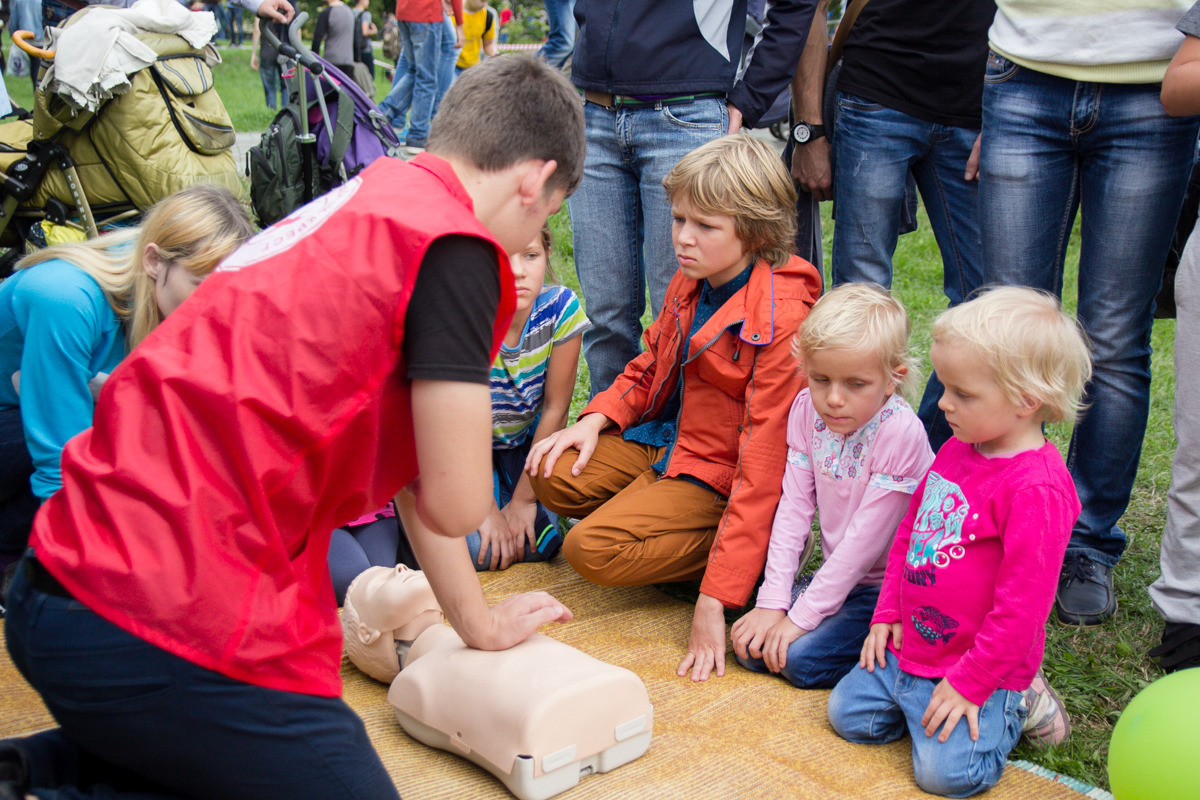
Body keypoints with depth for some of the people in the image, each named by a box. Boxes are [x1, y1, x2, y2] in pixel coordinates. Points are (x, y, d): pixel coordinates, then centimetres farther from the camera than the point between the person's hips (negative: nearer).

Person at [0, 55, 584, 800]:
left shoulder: (358, 205, 18)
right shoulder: (453, 242, -12)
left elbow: (409, 475, 24)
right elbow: (455, 504, -14)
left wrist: (479, 624, 31)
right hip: (167, 626, -10)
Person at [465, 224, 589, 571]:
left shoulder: (561, 308, -22)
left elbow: (555, 408, -15)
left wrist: (523, 499, -13)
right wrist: (487, 509, -20)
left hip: (526, 441, 2)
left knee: (541, 543, -16)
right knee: (479, 549, -20)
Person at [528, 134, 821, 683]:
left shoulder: (781, 321, -27)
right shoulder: (691, 281, -1)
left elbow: (764, 465, -29)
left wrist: (715, 600, -31)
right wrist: (597, 418, -2)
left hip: (715, 472, -8)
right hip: (662, 437, 8)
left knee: (594, 549, -22)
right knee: (550, 475, -4)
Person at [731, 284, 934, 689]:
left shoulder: (900, 433, -26)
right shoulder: (807, 409, -7)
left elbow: (866, 538, -23)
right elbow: (794, 505, -4)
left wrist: (800, 617, -19)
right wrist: (773, 602, -9)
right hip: (839, 575, 6)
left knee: (803, 657, -21)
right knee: (750, 645, -8)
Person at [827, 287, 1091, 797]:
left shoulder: (1037, 489, -25)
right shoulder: (957, 450, 3)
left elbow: (1020, 605, -23)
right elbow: (909, 530, 14)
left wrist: (969, 683, -18)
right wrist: (886, 615, 9)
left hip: (974, 665, -8)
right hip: (907, 645, 8)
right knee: (846, 714, 6)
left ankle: (1014, 705, 9)